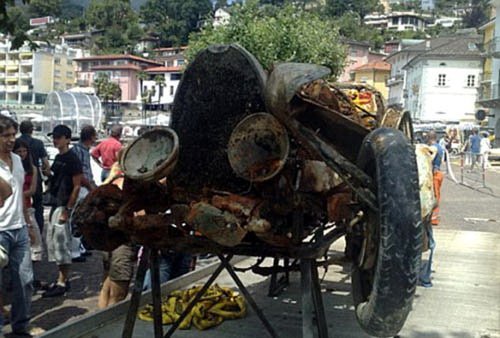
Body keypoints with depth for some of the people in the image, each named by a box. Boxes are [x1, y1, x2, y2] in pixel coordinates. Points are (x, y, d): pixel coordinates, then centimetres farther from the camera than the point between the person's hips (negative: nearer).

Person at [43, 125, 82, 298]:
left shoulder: (72, 159, -13)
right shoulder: (58, 157, 13)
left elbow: (77, 186, -16)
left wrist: (67, 209, -18)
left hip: (63, 206, -9)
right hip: (55, 204, 9)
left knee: (61, 242, -5)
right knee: (52, 241, 13)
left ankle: (62, 283, 4)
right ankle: (63, 278, 23)